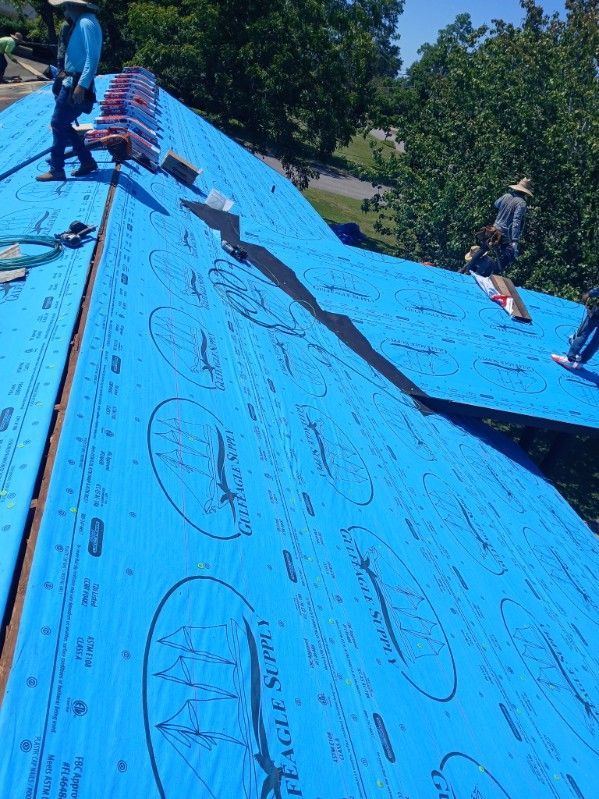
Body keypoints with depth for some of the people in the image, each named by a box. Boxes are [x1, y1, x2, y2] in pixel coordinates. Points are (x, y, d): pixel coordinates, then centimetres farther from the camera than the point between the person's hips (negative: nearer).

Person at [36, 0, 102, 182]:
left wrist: (82, 86, -30)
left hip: (76, 85, -10)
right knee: (62, 125, 13)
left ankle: (56, 170, 1)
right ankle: (87, 161, 17)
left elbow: (92, 57, -24)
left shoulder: (86, 23, -14)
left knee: (58, 125, -5)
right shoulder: (81, 22, 17)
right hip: (72, 82, 10)